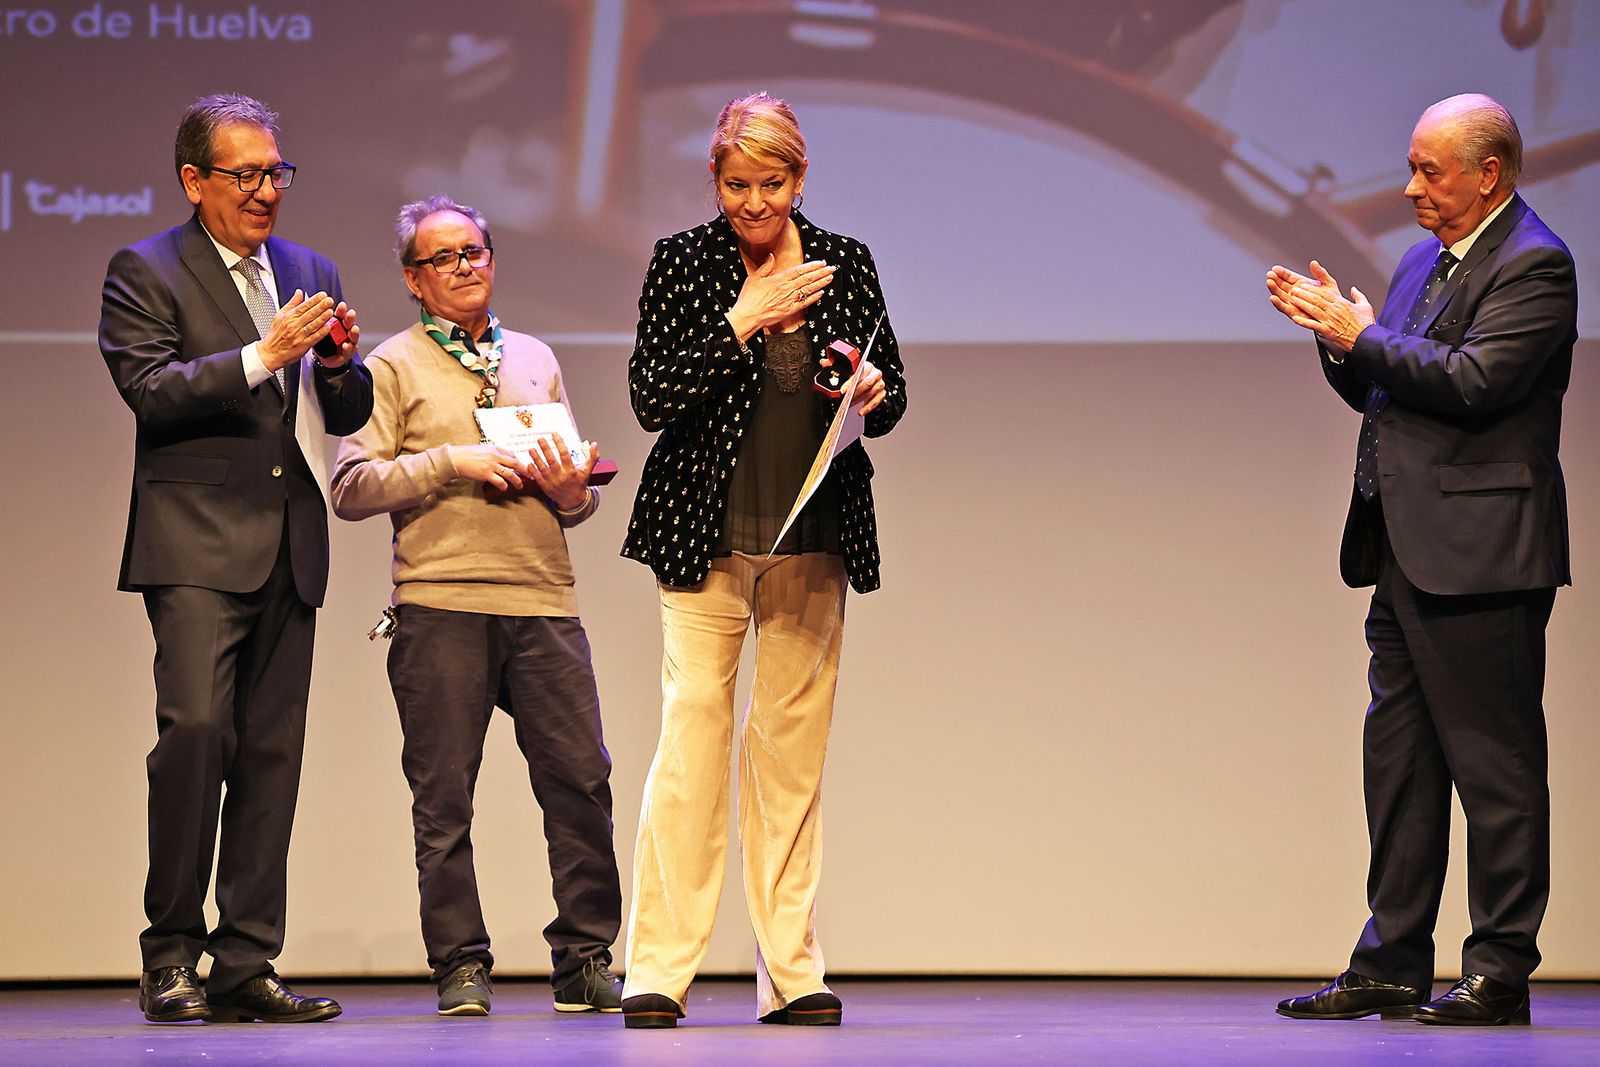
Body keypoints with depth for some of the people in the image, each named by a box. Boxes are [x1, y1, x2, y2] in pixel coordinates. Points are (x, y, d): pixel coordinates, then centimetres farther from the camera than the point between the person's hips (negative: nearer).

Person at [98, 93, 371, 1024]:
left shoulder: (310, 274, 18)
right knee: (196, 728, -17)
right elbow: (151, 390, -12)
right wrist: (264, 354, -18)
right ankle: (172, 955, -8)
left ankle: (247, 964, 6)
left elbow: (349, 415, 18)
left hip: (289, 548, 6)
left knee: (273, 750, 3)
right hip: (196, 544, -5)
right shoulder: (145, 272, 2)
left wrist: (338, 362, -4)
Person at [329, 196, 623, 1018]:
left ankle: (585, 961, 4)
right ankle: (461, 967, 7)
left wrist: (571, 489, 0)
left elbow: (580, 497, 23)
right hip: (440, 604, -3)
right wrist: (451, 462, -11)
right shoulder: (393, 367, 7)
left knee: (580, 778, -4)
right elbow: (351, 487, -4)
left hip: (542, 598, 3)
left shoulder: (535, 359, 21)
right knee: (444, 794, -1)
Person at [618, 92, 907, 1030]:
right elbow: (650, 397, -8)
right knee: (691, 741, -7)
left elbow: (893, 400, 13)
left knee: (794, 750, 4)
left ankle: (792, 974, 8)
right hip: (706, 538, -2)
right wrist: (744, 322, -14)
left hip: (814, 541, 3)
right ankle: (660, 972, -4)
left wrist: (872, 392, -9)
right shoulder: (682, 261, 0)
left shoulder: (846, 263, 7)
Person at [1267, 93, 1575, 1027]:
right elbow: (1378, 390, 19)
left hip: (1479, 554, -9)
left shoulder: (1533, 265, -10)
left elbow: (1472, 381, -21)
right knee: (1400, 759, 10)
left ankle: (1501, 973, 3)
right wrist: (1338, 332, 1)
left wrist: (1362, 336, -13)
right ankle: (1392, 966, 16)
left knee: (1493, 759, -3)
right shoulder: (1426, 261, 18)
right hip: (1406, 553, 9)